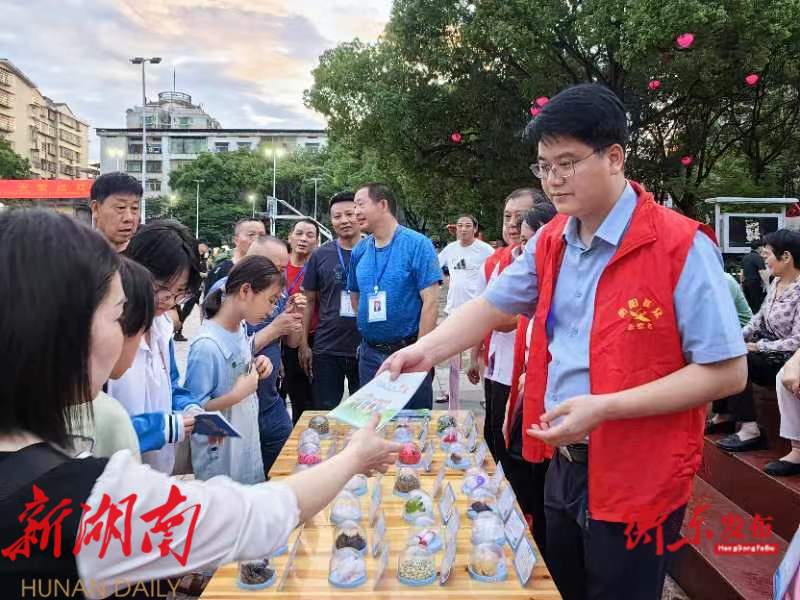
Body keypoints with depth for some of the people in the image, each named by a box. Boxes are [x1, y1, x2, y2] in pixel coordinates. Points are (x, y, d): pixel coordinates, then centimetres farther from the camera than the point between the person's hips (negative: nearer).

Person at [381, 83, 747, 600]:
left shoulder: (681, 246, -18)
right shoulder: (551, 241, 3)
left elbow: (727, 372, -18)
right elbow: (493, 305, 11)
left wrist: (602, 408, -24)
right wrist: (426, 350, -5)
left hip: (638, 480, -6)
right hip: (564, 465, 6)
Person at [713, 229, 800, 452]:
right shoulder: (776, 282, 7)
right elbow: (759, 318, 13)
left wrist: (757, 347, -20)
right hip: (767, 350, 9)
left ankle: (750, 429, -19)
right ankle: (724, 414, 8)